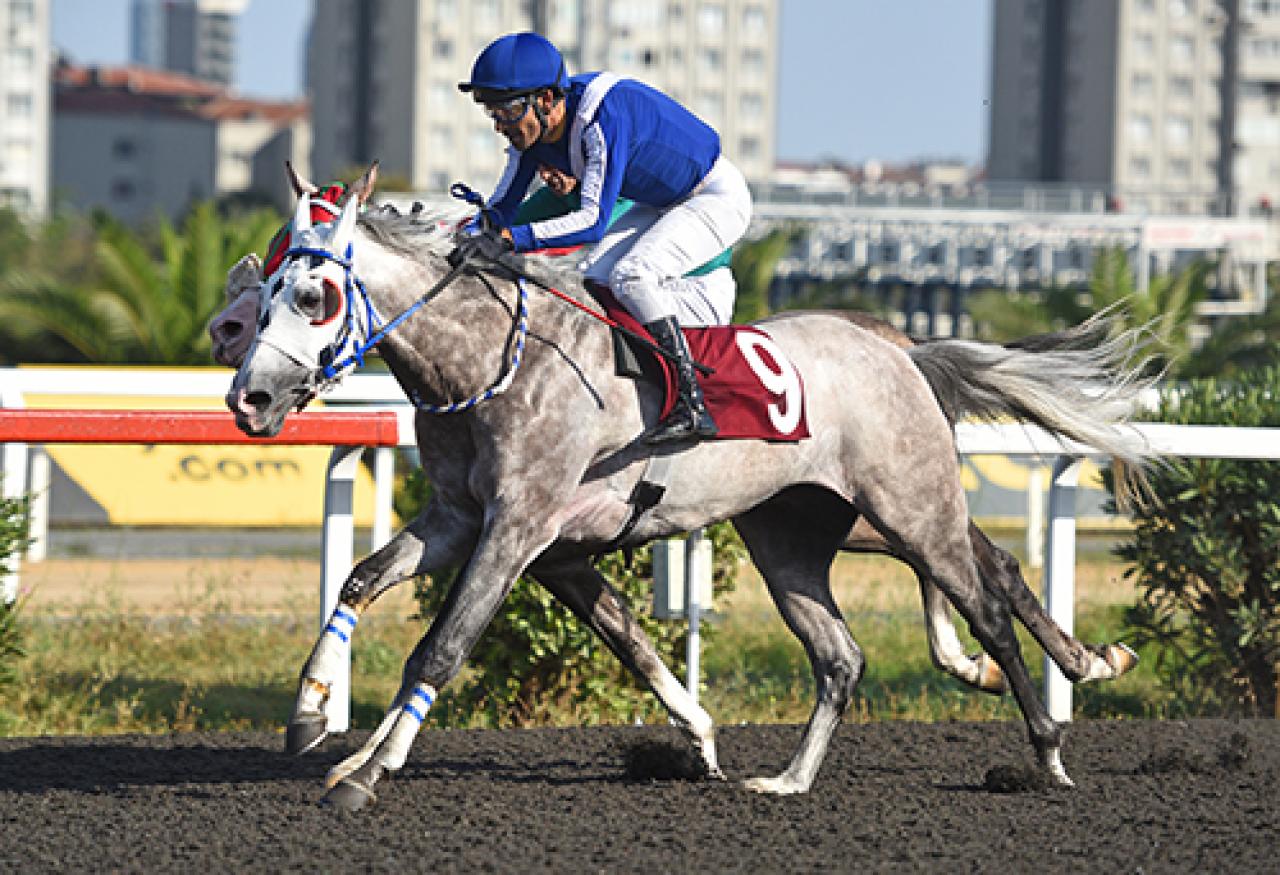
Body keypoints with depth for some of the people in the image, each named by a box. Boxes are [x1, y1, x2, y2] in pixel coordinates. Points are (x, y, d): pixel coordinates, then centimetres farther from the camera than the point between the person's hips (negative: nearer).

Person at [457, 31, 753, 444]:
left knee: (630, 276, -26)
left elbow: (594, 220, -39)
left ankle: (693, 405, -24)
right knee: (596, 278, -4)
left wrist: (515, 238, -46)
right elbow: (502, 208, -1)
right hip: (662, 204, 9)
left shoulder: (604, 116, -35)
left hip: (719, 198, -9)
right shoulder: (530, 127, -9)